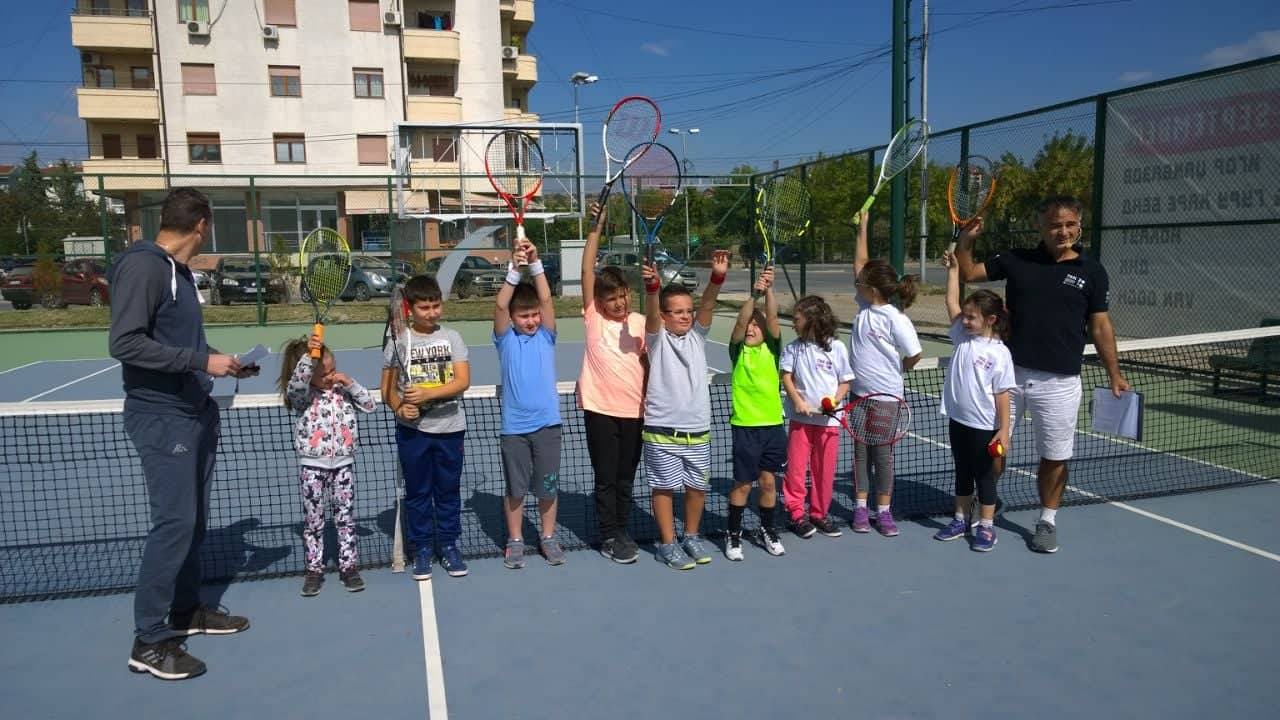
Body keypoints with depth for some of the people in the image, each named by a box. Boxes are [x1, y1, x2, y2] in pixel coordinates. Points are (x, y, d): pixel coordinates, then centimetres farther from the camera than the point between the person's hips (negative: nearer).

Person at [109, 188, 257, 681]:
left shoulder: (179, 271, 12)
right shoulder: (142, 267, -15)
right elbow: (124, 343, -22)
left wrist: (223, 365, 15)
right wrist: (201, 360, -23)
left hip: (195, 413, 9)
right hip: (161, 418, -9)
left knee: (194, 519, 15)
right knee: (174, 522, -8)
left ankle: (186, 611, 29)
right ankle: (148, 641, 3)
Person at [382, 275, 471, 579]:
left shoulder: (451, 338, 0)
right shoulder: (397, 342, -1)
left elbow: (463, 380, -9)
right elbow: (388, 388, 2)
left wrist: (428, 394, -21)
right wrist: (399, 407, -18)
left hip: (449, 428, 1)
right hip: (412, 430, 0)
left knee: (449, 490, 10)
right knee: (417, 492, 9)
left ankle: (449, 546, 23)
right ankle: (422, 549, 22)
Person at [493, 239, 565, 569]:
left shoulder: (546, 337, 3)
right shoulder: (506, 340, 1)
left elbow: (547, 299, -10)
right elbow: (500, 305, -16)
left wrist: (536, 263, -19)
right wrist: (514, 270, -25)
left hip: (547, 424, 1)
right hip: (514, 427, -1)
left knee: (547, 487, 10)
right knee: (516, 489, 9)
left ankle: (548, 538, 27)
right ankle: (515, 541, 24)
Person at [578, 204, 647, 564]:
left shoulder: (641, 323, 3)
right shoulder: (593, 318, -2)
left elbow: (649, 364, 6)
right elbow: (587, 272, -9)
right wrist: (596, 228, -15)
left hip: (634, 410, 2)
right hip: (600, 409, -2)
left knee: (626, 477, 13)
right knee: (606, 477, 5)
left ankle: (622, 531, 27)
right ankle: (609, 537, 17)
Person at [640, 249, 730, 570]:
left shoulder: (697, 335, 7)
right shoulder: (657, 338, -2)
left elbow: (707, 305, -9)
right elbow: (651, 312, -22)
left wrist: (717, 277, -27)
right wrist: (652, 285, -42)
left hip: (698, 430, 4)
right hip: (662, 430, -4)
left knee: (698, 486, 13)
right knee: (664, 486, 4)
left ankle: (692, 536, 32)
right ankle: (668, 544, 18)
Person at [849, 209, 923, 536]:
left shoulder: (895, 318, -18)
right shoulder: (865, 304, 1)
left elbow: (915, 354, -13)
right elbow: (860, 262, 7)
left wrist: (896, 370, 3)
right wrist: (863, 227, 7)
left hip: (886, 395, -6)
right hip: (860, 392, 6)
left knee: (883, 453, 5)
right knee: (860, 451, 11)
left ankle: (884, 511, 17)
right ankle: (861, 507, 21)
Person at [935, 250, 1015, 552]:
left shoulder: (999, 353, -13)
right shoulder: (963, 337, 3)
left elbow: (1002, 393, -14)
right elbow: (952, 302, 4)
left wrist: (1003, 430, -15)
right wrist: (953, 269, 4)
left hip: (984, 426, -6)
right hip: (957, 420, 6)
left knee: (985, 476, 7)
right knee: (962, 473, 17)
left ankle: (986, 527, 18)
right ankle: (961, 520, 30)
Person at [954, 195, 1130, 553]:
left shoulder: (1092, 272, 1)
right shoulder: (1016, 261, 3)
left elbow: (1100, 326, 5)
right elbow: (968, 274, 7)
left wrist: (1114, 374, 3)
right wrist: (966, 240, -10)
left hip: (1059, 382, -1)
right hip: (1010, 373, 1)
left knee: (1055, 457, 7)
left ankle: (1047, 521, 24)